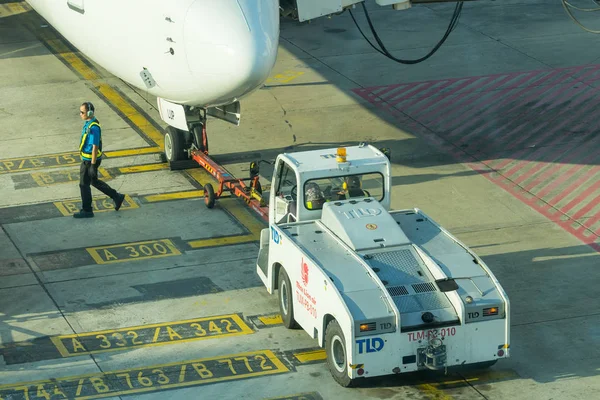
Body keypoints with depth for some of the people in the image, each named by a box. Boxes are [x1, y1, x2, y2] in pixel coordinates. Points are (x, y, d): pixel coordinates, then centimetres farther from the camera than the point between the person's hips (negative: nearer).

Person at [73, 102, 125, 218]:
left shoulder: (93, 127, -25)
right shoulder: (88, 123, 6)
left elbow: (95, 147, -24)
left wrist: (93, 165, -22)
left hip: (90, 160, -10)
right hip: (86, 159, 10)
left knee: (84, 184, 2)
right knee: (94, 182, 21)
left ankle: (87, 211, 14)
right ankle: (117, 197, 29)